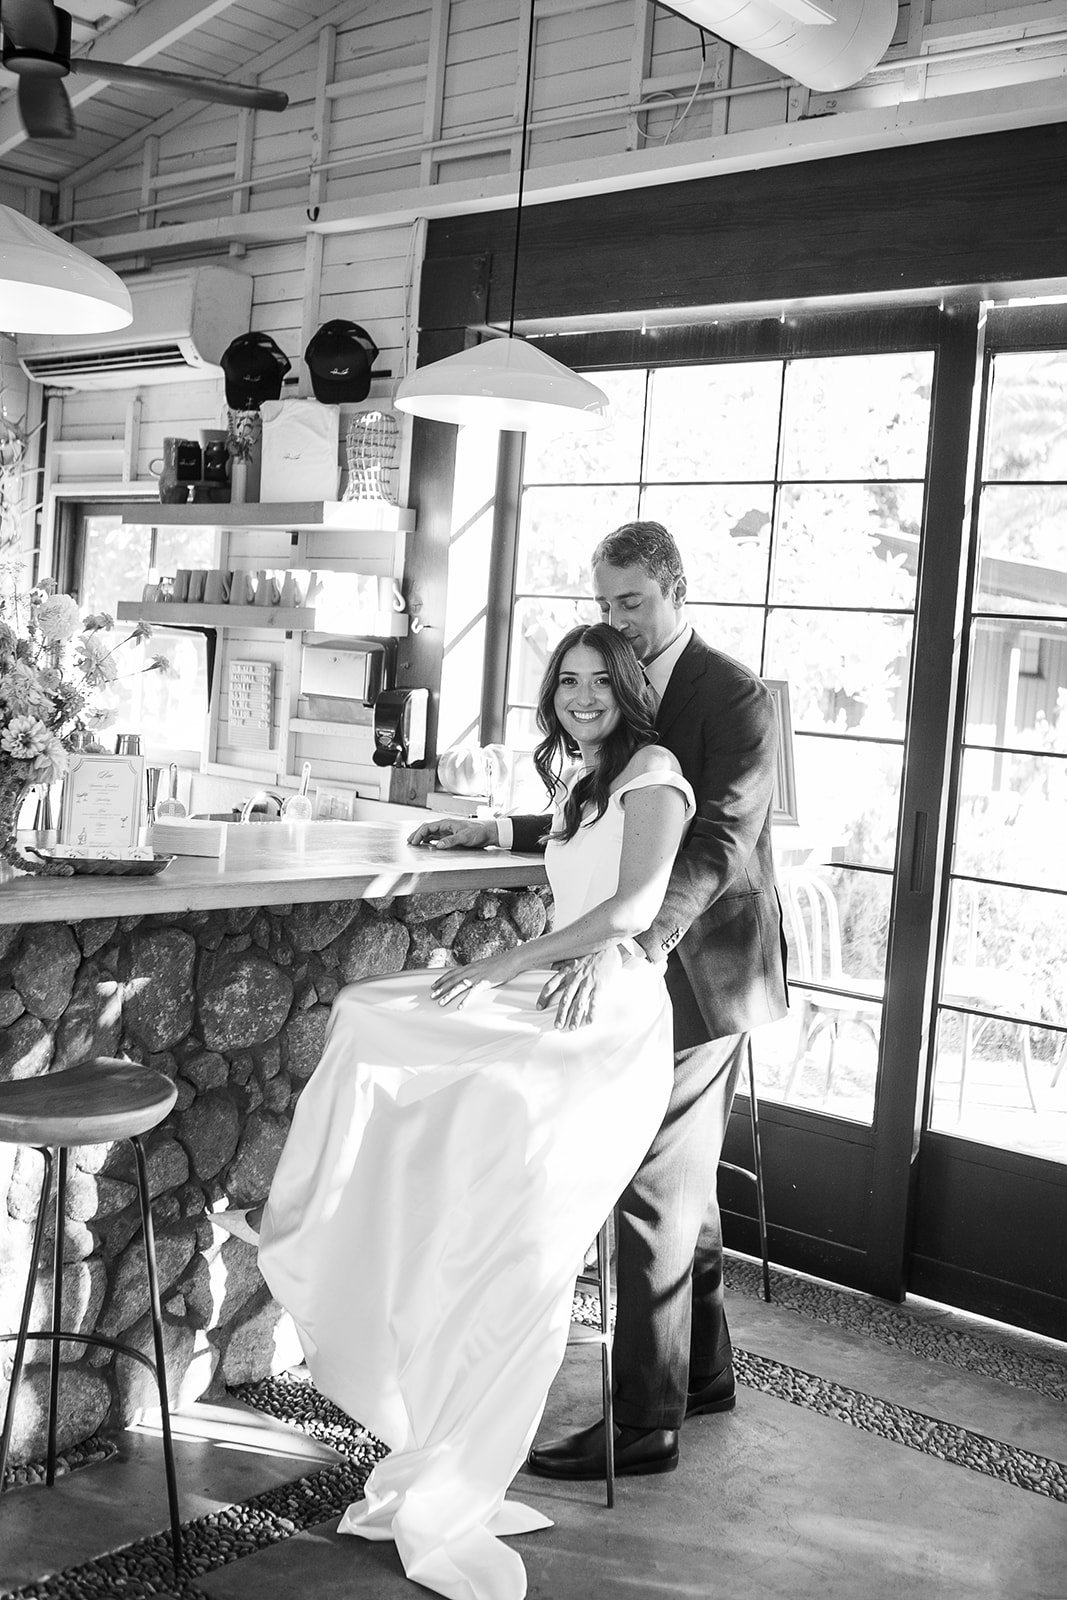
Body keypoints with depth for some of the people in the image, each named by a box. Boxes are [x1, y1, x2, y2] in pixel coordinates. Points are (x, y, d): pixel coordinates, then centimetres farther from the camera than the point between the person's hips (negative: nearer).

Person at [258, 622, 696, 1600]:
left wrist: (503, 964, -15)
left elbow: (636, 905, -12)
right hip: (555, 1001, 8)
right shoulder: (579, 785, 27)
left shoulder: (652, 775, 1)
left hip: (612, 1013, -8)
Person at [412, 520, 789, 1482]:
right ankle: (705, 1374, 35)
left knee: (658, 1189, -6)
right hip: (648, 969, 9)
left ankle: (646, 1424, 4)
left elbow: (717, 845, -27)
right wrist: (497, 831, 7)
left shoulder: (736, 700, -15)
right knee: (684, 1180, 19)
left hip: (702, 970, -9)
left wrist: (624, 948, -39)